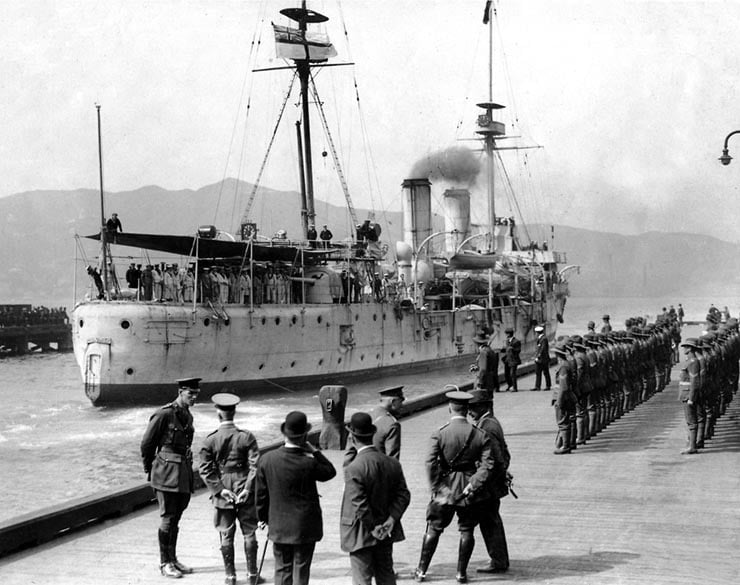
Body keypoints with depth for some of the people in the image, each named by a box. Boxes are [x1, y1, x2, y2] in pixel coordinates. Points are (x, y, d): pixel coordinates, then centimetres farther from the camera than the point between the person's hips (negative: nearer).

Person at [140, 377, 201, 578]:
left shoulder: (188, 416, 10)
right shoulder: (164, 414, -14)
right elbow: (147, 443, -7)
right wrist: (149, 470, 2)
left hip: (184, 472, 7)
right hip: (167, 473, -7)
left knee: (176, 517, 14)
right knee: (168, 518, -1)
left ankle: (173, 559, 23)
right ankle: (165, 563, 9)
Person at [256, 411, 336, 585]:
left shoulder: (266, 460, -9)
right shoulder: (309, 463, -20)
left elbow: (261, 494, 1)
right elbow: (330, 471, 1)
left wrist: (263, 518, 14)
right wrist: (314, 451, -3)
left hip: (279, 526, 3)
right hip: (305, 527, -3)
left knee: (282, 569, 14)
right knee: (301, 570, 8)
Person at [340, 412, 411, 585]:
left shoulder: (354, 469, -22)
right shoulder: (392, 463, -2)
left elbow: (359, 505, -24)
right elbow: (403, 495, -2)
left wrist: (373, 528, -14)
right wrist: (391, 520, -8)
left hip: (360, 535, -6)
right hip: (386, 533, 6)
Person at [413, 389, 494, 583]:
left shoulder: (439, 433, -9)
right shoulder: (480, 435, -4)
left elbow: (430, 463, -16)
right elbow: (487, 464, -12)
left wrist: (436, 487, -9)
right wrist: (473, 485, -11)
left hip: (446, 488, -1)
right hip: (470, 491, 1)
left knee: (433, 529, 11)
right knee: (467, 530, 12)